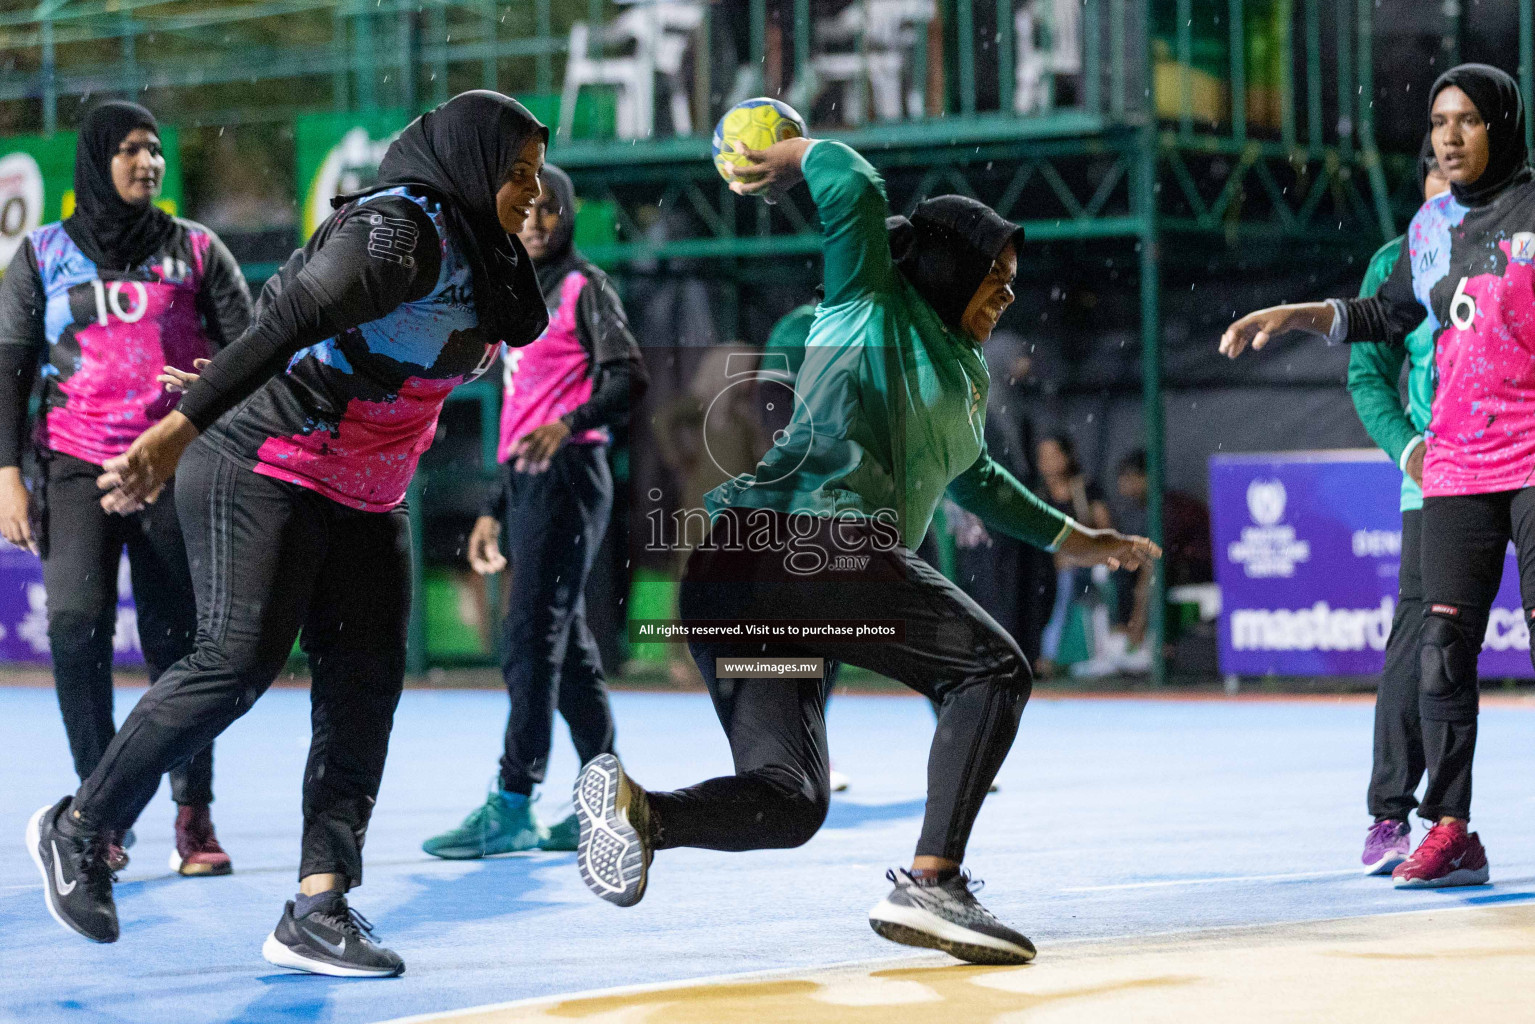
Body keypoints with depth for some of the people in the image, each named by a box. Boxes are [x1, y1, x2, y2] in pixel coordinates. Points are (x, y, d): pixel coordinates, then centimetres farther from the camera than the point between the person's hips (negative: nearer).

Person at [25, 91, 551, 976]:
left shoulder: (478, 252, 10)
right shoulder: (399, 230, -21)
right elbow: (292, 319, -30)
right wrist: (180, 428, -38)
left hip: (366, 501, 9)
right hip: (267, 471, -9)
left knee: (366, 682, -1)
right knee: (241, 658, -15)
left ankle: (318, 907, -3)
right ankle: (80, 831, 2)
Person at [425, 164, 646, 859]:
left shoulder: (584, 287, -2)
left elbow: (629, 377, -16)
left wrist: (570, 424, -32)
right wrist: (494, 510, 24)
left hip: (567, 478, -9)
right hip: (527, 485, 9)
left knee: (530, 640, -13)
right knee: (566, 647, 8)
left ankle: (513, 804, -14)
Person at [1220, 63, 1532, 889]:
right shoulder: (1432, 226, 12)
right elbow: (1388, 316, 25)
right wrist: (1294, 316, 18)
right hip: (1456, 468, 5)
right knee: (1442, 646, 0)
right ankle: (1449, 830, 7)